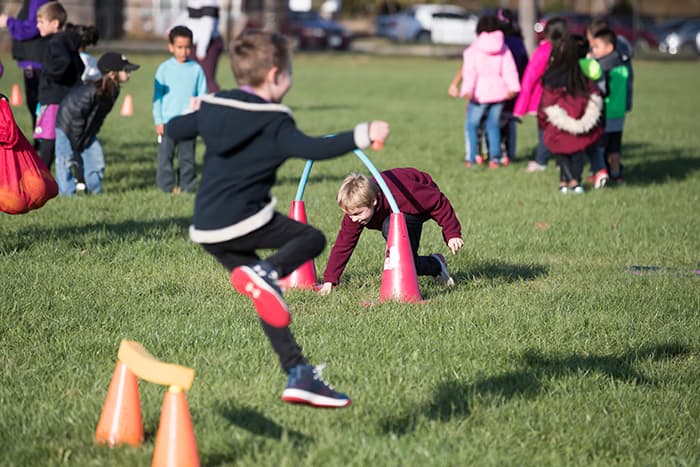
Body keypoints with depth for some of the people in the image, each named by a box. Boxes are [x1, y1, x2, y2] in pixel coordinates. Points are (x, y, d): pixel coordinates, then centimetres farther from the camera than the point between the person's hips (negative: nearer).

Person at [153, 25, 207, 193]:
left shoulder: (196, 69, 2)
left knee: (187, 156, 4)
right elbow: (157, 96, 3)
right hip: (167, 121, 0)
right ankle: (167, 185, 7)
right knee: (165, 155, 0)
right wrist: (158, 121, -2)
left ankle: (187, 185, 12)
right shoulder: (165, 68, 1)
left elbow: (202, 95, 6)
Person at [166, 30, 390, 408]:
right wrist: (362, 136, -21)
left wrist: (197, 111, 47)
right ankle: (264, 272, -17)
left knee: (267, 300, 15)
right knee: (311, 239, 14)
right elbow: (312, 149, -23)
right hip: (246, 222, -7)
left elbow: (174, 129, 26)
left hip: (208, 231, 7)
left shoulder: (213, 108, 11)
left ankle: (298, 374, 8)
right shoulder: (274, 123, -9)